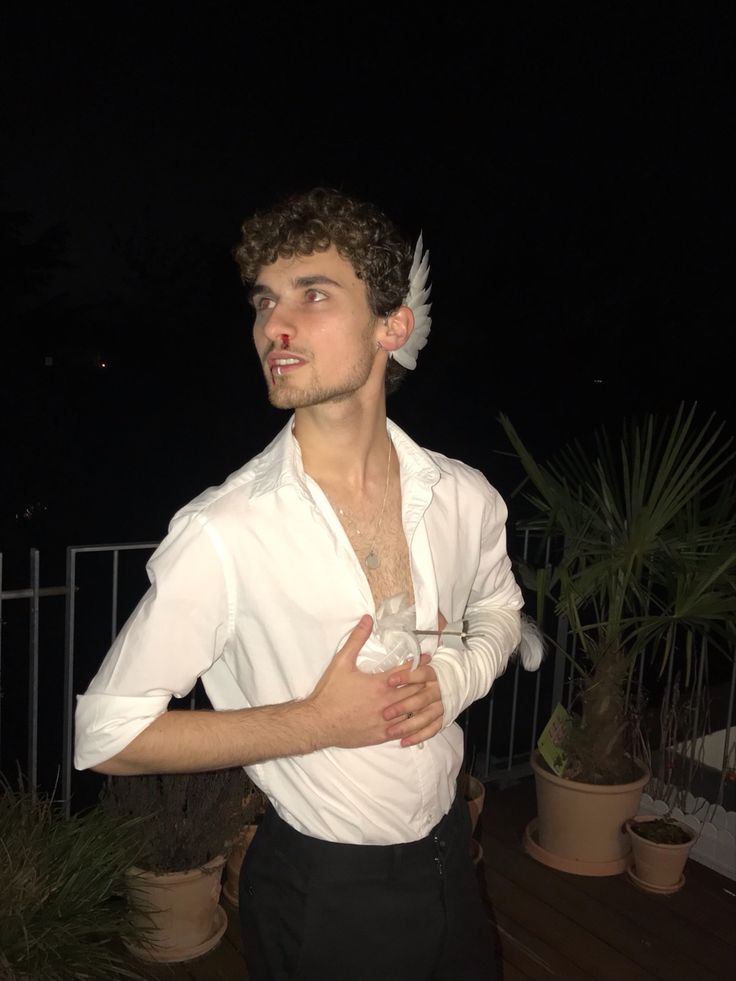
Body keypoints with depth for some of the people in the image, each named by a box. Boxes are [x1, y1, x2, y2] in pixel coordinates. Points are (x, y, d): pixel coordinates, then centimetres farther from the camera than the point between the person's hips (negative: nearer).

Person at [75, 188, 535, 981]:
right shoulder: (221, 534, -25)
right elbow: (107, 735, -17)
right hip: (319, 892, -4)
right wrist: (317, 720, -23)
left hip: (449, 855, 4)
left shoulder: (465, 498, -11)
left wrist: (457, 676, -13)